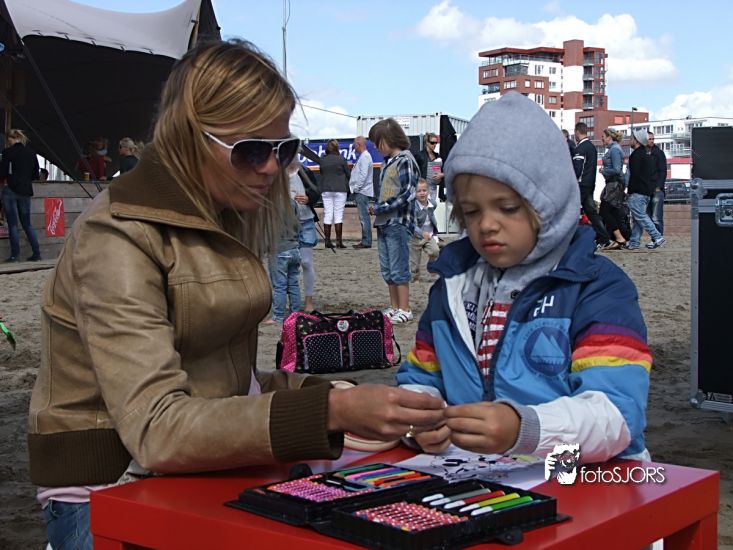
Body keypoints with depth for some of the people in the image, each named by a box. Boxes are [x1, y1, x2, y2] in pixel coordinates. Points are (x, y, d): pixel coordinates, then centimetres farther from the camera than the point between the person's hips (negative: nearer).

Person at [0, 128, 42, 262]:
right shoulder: (31, 152, 6)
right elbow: (35, 174, 10)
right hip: (26, 191, 5)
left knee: (12, 224, 2)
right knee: (27, 223, 13)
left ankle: (15, 255, 2)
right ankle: (36, 253, 9)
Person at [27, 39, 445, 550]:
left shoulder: (228, 223, 8)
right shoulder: (119, 236, -16)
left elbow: (220, 376, 10)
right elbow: (157, 430, -26)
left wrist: (327, 392, -6)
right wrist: (329, 411, -34)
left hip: (206, 474, 7)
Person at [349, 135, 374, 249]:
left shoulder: (365, 157, -13)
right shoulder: (363, 156, 18)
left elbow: (363, 175, -20)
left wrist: (356, 188, -15)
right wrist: (355, 189, 16)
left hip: (362, 192, -10)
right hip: (360, 192, 10)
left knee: (364, 217, -9)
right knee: (364, 217, 12)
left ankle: (366, 241, -9)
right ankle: (365, 240, 15)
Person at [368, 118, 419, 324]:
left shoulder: (405, 161, -11)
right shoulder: (387, 162, 15)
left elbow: (407, 195, -18)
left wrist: (379, 208, -14)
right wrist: (377, 209, 7)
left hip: (398, 224, -8)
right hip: (384, 223, 8)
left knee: (399, 270, -4)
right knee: (387, 270, 12)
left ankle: (405, 310, 3)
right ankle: (394, 307, 20)